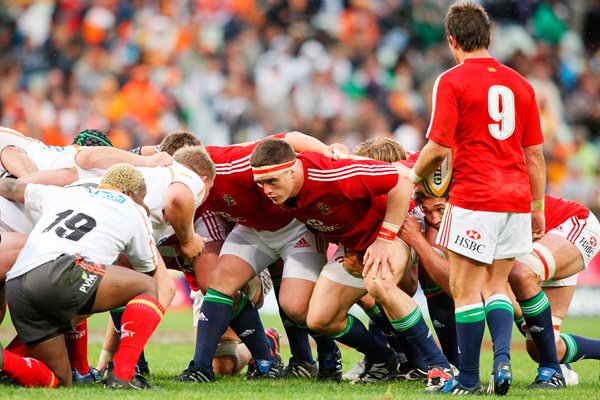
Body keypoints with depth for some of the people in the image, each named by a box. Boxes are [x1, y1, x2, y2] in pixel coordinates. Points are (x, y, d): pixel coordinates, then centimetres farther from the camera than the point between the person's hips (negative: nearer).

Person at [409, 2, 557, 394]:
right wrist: (537, 207, 19)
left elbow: (439, 148, -10)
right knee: (496, 285, 15)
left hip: (474, 199, -6)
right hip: (516, 199, 6)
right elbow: (534, 154, 13)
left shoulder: (452, 81, -5)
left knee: (466, 290, 0)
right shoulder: (519, 83, 11)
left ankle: (468, 379, 1)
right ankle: (503, 357, -4)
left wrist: (413, 176, 9)